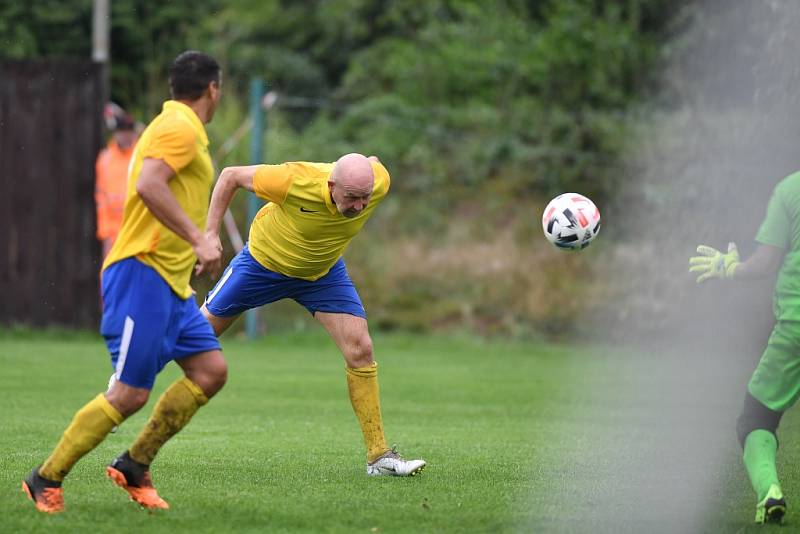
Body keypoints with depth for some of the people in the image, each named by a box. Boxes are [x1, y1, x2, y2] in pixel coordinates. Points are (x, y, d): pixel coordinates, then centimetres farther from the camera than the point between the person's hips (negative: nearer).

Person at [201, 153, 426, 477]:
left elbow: (374, 164, 0)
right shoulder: (294, 182, -39)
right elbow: (231, 176, -22)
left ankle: (378, 455, -7)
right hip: (264, 262, -2)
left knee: (360, 349, -13)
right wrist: (211, 232, -22)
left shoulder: (379, 183, -28)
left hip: (323, 273, 3)